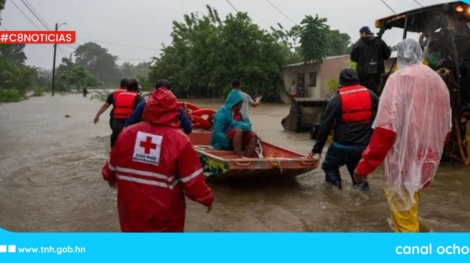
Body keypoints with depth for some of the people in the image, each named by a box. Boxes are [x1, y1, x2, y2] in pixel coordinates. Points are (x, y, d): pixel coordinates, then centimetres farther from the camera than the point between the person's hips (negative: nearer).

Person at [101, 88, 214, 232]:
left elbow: (112, 167, 10)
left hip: (132, 211, 3)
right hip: (165, 216, -3)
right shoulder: (179, 140, -17)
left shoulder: (127, 134, -6)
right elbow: (192, 182, -16)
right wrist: (207, 198, 4)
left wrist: (109, 177, 33)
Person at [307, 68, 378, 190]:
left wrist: (317, 149, 0)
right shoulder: (371, 95, 5)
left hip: (342, 145, -3)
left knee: (329, 166, 19)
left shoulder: (337, 99, -5)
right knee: (357, 170, 26)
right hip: (364, 146, 4)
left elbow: (325, 125, -5)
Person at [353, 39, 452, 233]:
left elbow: (386, 127, -21)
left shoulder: (398, 79, -12)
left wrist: (365, 165, -19)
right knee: (408, 199, 27)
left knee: (402, 206, 3)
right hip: (428, 158, 7)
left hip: (405, 157, -7)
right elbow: (446, 126, 16)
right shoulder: (438, 81, 8)